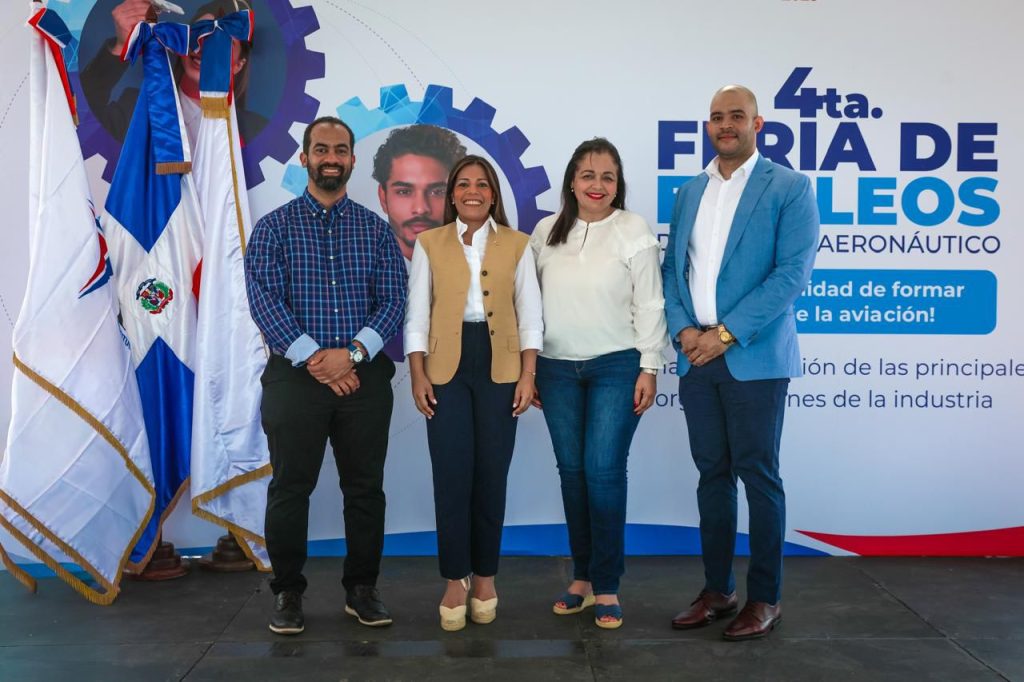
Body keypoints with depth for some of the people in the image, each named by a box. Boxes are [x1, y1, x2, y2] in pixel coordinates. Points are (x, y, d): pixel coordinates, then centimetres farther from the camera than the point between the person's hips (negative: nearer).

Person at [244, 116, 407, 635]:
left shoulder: (376, 229, 10)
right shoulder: (274, 227, 5)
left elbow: (394, 298, 0)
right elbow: (264, 299, -6)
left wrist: (352, 353, -15)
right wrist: (314, 358, -16)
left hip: (364, 375, 2)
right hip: (296, 374, -1)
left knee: (365, 487, 7)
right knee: (291, 487, 4)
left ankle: (362, 590, 21)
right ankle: (288, 593, 18)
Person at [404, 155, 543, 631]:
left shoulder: (516, 245, 8)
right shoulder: (430, 244, 8)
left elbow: (530, 315, 6)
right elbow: (417, 314, 5)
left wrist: (528, 374, -2)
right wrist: (417, 374, -3)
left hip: (499, 366, 1)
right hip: (447, 366, 0)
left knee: (491, 474, 4)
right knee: (452, 474, -3)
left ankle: (485, 577, 19)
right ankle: (455, 580, 11)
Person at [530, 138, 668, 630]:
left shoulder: (633, 231, -2)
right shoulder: (545, 232, 8)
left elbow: (649, 304, -4)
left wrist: (648, 368, -8)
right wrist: (528, 367, 8)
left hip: (616, 367, -4)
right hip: (558, 368, 4)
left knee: (604, 471, -7)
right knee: (572, 472, 8)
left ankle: (606, 588, 5)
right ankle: (582, 577, 21)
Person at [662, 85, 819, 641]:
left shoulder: (788, 187, -1)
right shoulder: (690, 192, 15)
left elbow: (793, 271, -10)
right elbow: (673, 268, 14)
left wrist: (727, 333, -14)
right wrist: (683, 328, -4)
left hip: (753, 357, -5)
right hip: (696, 357, 5)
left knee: (758, 475, 0)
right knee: (712, 473, 10)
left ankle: (764, 599, 12)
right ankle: (717, 590, 20)